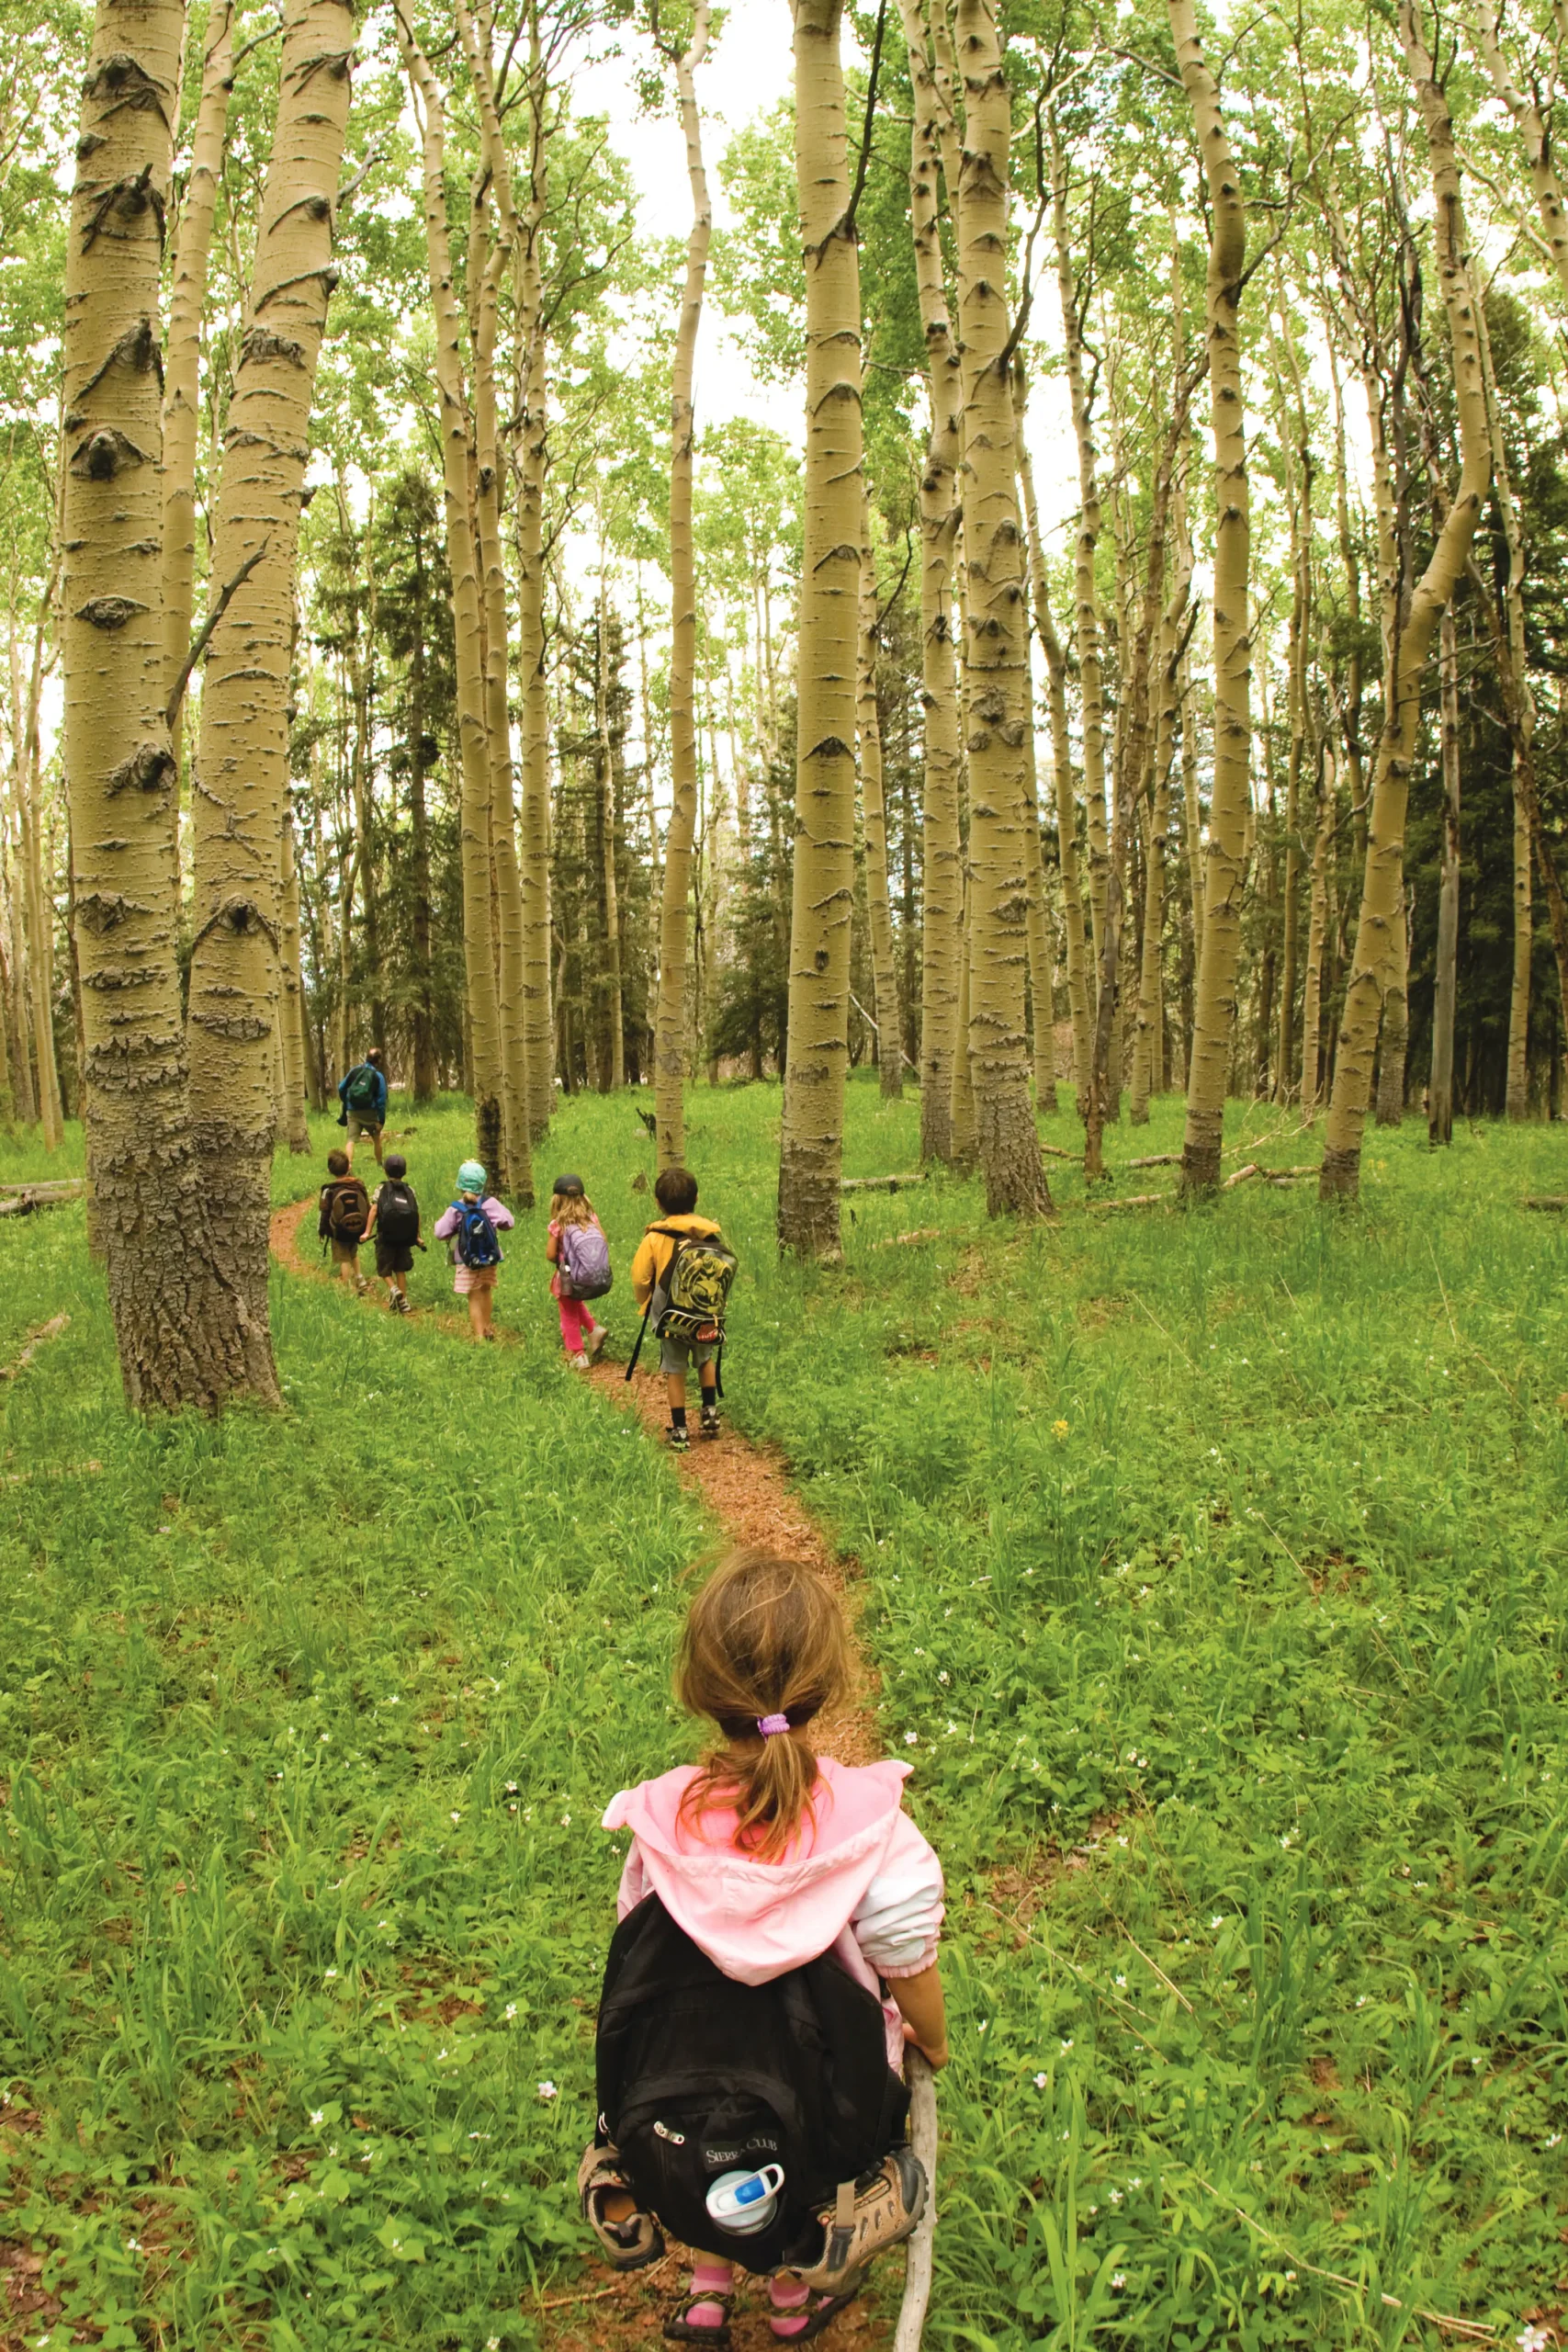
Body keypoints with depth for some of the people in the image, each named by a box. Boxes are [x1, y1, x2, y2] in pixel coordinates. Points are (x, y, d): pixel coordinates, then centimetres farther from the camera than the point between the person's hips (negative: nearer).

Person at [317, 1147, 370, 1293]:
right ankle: (359, 1279, 19)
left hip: (339, 1232, -4)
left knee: (344, 1260, 6)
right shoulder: (359, 1186, -6)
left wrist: (322, 1231, 5)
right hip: (358, 1230, 4)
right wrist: (366, 1229, 16)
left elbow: (325, 1212, -9)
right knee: (353, 1254, 28)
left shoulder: (329, 1190, -15)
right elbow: (368, 1208, 2)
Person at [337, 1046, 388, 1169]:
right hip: (369, 1113, -1)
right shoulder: (378, 1076, -5)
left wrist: (345, 1103, 27)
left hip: (352, 1112, 1)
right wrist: (381, 1120, -4)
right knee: (377, 1138, 19)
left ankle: (349, 1164, -21)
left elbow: (341, 1088, 9)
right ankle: (379, 1165, 29)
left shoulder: (355, 1070, 3)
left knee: (351, 1140, -3)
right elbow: (381, 1100, -8)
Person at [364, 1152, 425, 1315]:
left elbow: (374, 1210, -11)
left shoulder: (381, 1189, -3)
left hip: (386, 1236, -3)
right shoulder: (410, 1190, 4)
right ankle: (403, 1301, 13)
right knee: (400, 1269, 15)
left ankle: (393, 1289, -17)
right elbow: (417, 1213, 0)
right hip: (405, 1238, 3)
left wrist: (368, 1232, -9)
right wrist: (417, 1236, 8)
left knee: (384, 1268, 9)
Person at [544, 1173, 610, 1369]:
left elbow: (550, 1255, -12)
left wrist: (562, 1260, 8)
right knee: (575, 1304, 33)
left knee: (570, 1316, 16)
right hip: (599, 1278, 4)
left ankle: (578, 1356, 19)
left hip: (571, 1279, -4)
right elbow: (604, 1244, -2)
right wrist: (591, 1257, 11)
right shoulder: (592, 1218, -3)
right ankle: (594, 1329, 16)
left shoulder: (557, 1224, -13)